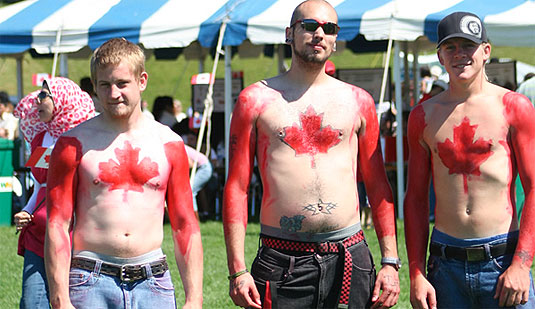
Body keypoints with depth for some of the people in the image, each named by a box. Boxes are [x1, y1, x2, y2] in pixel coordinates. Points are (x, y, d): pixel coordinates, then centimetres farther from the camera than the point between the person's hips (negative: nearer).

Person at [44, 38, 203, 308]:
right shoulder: (73, 145, 2)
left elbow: (185, 227, 11)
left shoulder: (168, 144, 10)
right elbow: (56, 227, -2)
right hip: (91, 283, -2)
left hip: (153, 283, 2)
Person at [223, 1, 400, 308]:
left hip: (349, 258, 2)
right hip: (281, 263, -2)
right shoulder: (257, 99, 4)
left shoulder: (357, 101, 11)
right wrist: (237, 268, -6)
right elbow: (236, 187, 2)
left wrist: (390, 261, 4)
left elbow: (378, 185, 13)